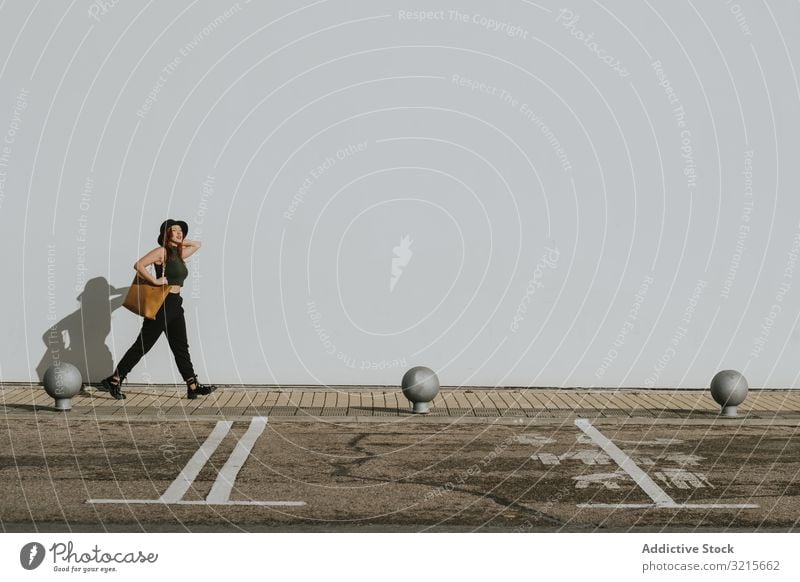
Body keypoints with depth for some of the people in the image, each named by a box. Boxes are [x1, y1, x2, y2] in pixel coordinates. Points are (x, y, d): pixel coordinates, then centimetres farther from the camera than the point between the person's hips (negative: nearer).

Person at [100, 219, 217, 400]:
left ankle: (193, 387, 8)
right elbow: (139, 265, -20)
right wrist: (155, 280, -20)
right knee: (143, 345, -4)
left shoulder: (180, 254, 14)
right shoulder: (161, 251, -9)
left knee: (181, 348, 7)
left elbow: (197, 244, 29)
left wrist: (180, 241, 15)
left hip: (176, 305, 8)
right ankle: (114, 380, 3)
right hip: (161, 304, -8)